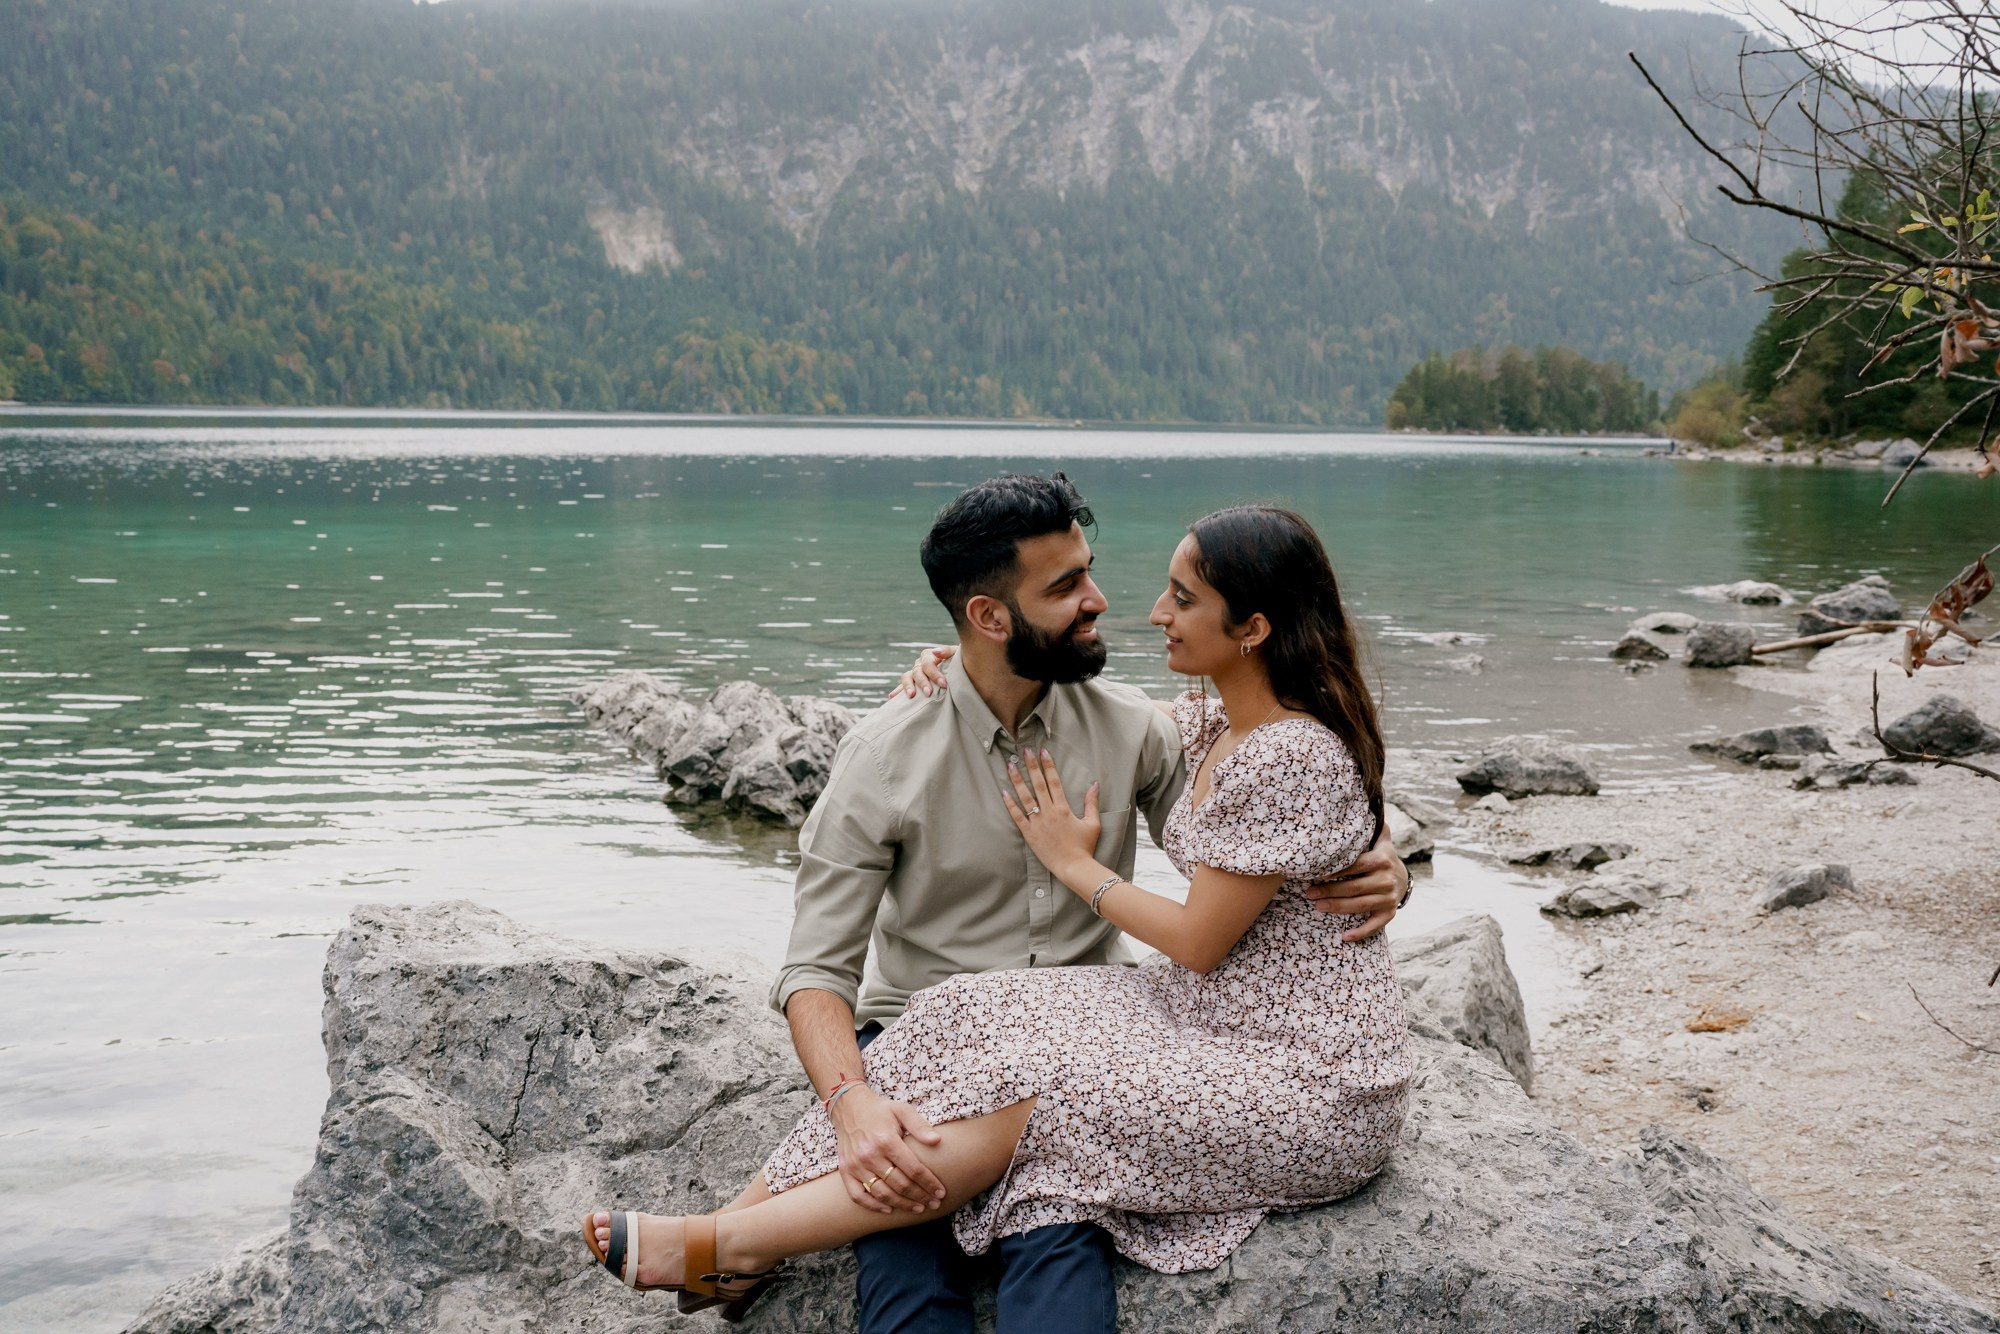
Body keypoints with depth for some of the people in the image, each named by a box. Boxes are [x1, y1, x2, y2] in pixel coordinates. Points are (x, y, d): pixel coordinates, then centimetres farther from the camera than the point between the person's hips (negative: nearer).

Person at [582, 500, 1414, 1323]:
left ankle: (723, 1248, -14)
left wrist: (1074, 862, -3)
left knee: (1032, 1102, -22)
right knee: (983, 1018, -12)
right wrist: (957, 668, 13)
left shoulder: (1294, 757, -22)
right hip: (1219, 1013, 8)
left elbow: (1198, 943, -17)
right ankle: (738, 1230, -11)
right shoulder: (1212, 724, 7)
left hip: (1313, 1078, -8)